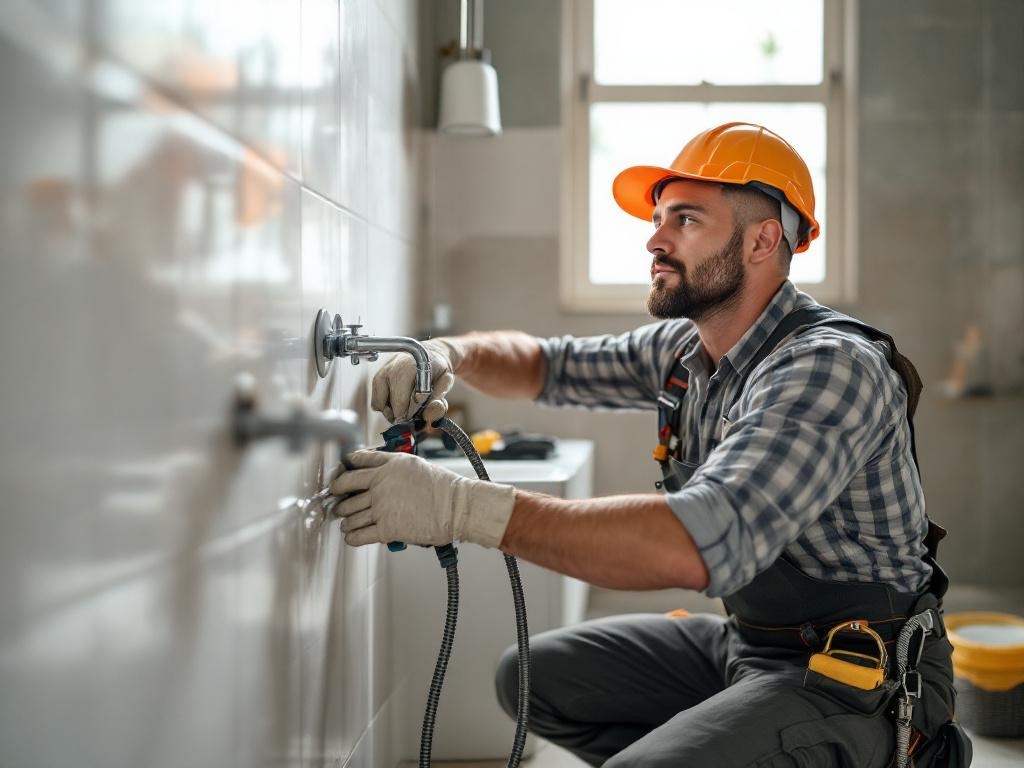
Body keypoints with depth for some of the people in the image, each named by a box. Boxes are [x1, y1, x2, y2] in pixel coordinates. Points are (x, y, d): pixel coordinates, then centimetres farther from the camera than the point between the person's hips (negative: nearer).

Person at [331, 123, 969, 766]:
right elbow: (549, 364, 17)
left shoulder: (830, 367, -24)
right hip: (748, 643, 8)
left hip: (858, 679, -8)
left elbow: (704, 542, -39)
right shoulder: (687, 349, 3)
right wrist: (447, 353, -6)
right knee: (532, 675, 8)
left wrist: (464, 508, -41)